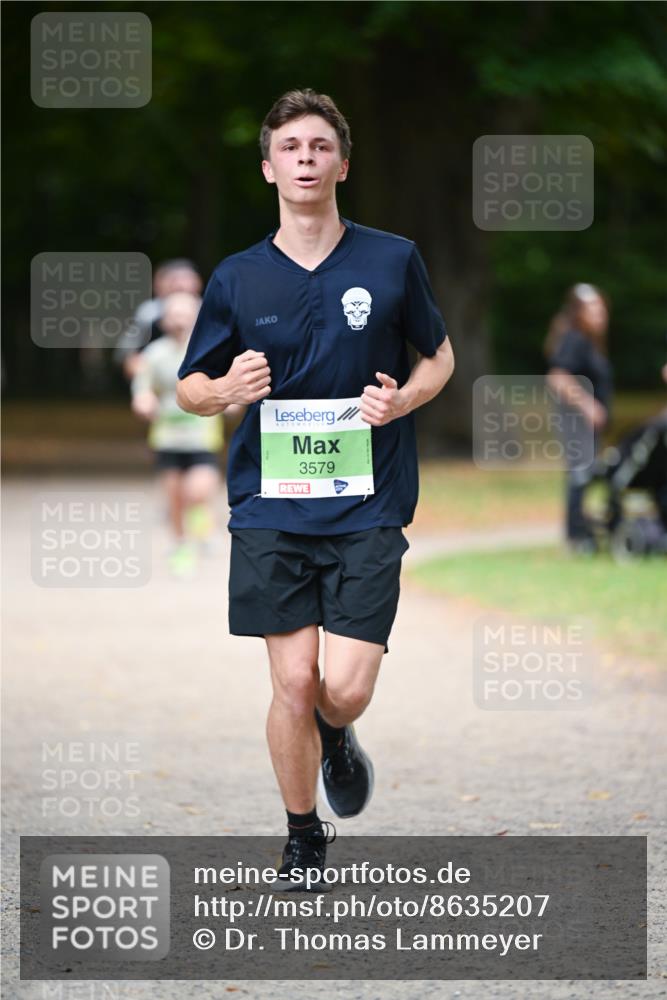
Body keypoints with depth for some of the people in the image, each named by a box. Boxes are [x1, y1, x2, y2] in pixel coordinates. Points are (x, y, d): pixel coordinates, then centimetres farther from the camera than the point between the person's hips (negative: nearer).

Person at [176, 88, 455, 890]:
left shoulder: (393, 261, 1)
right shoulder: (237, 279, 3)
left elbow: (439, 354, 15)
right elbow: (189, 387, 12)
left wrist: (404, 398, -7)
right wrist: (227, 389, -11)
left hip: (367, 510, -1)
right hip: (270, 508, 1)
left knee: (346, 689, -9)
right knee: (293, 682, -2)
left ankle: (335, 737, 29)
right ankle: (302, 835, 19)